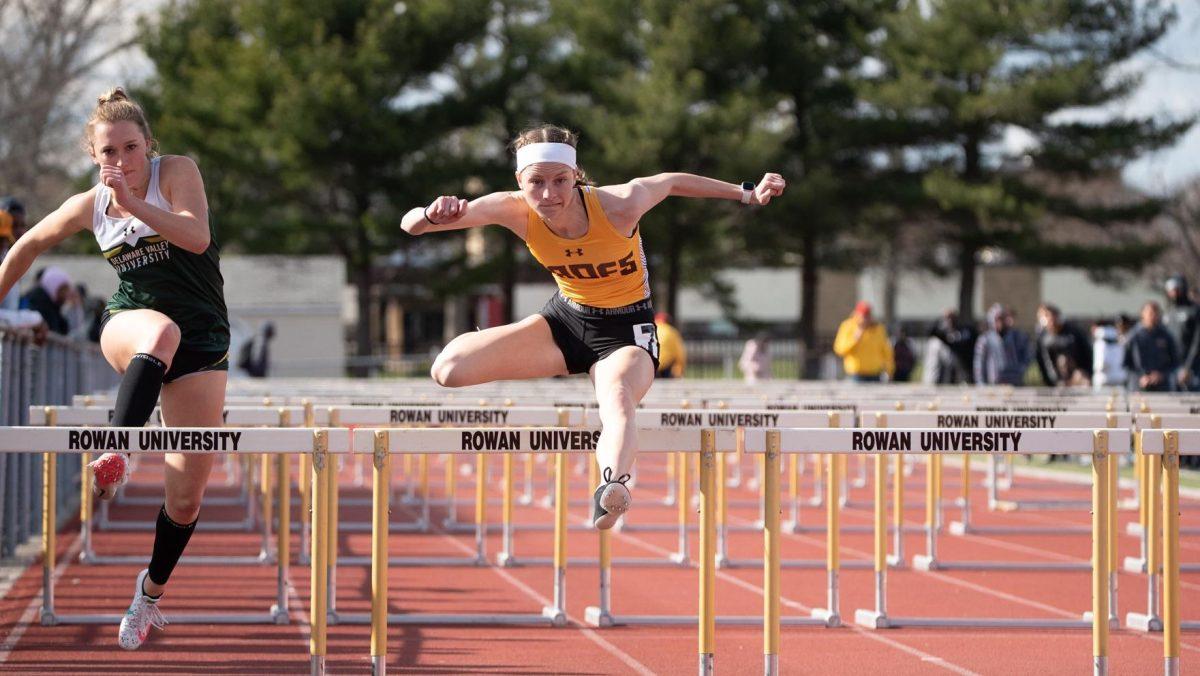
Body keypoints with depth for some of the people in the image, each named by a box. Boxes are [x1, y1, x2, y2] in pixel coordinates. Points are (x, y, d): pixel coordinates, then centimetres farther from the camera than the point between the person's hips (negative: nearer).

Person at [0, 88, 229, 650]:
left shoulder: (176, 172, -7)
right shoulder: (89, 206, 1)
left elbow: (197, 237, -24)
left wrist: (134, 204, -34)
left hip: (201, 339, 0)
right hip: (128, 324, 0)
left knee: (188, 491, -2)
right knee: (162, 332, -42)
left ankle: (152, 591, 21)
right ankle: (116, 451, -54)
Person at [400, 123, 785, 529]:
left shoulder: (618, 206, -27)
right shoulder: (515, 210, -20)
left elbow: (670, 183, -5)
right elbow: (411, 225, -22)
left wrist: (748, 194, 4)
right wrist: (432, 216, -47)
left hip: (625, 329, -4)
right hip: (566, 318, 4)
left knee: (618, 401, -40)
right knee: (449, 369, -14)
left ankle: (613, 485, -66)